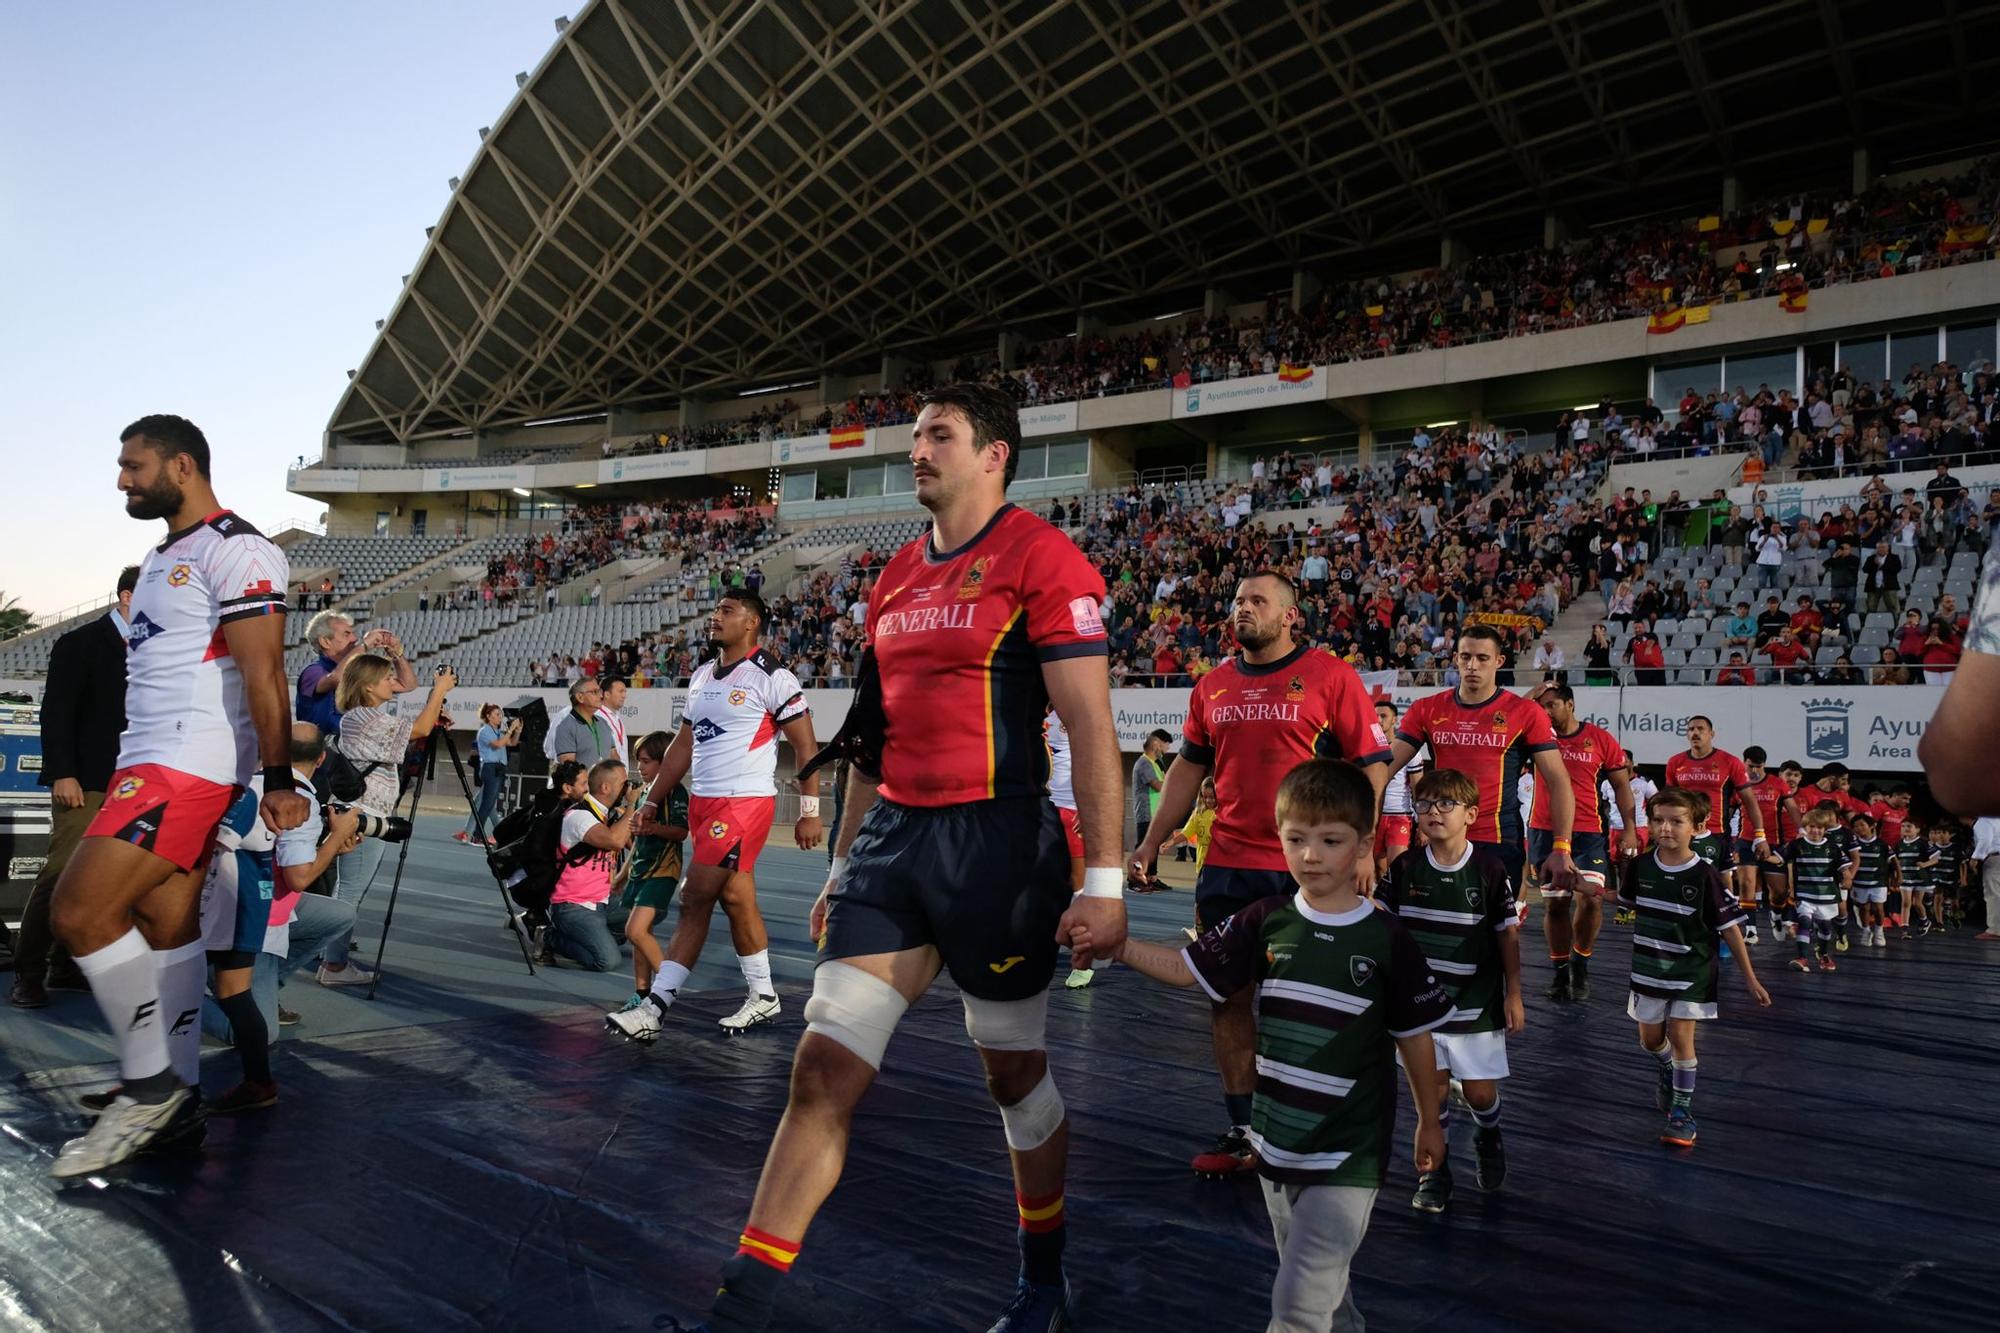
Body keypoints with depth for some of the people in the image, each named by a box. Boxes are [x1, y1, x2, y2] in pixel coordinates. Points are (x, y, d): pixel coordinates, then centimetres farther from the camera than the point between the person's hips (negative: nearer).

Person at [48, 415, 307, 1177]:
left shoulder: (235, 551, -11)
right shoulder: (161, 558, 20)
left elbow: (263, 673, -17)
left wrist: (279, 780, -20)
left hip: (194, 762, -10)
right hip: (147, 758, 10)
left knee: (80, 911, -14)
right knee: (167, 924, 8)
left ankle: (149, 1085, -1)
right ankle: (177, 1103, 14)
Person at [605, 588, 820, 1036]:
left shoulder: (771, 678, -9)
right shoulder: (701, 676, 14)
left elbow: (806, 746, -8)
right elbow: (683, 746, 20)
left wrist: (810, 812, -11)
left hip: (745, 802, -8)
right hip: (703, 802, 8)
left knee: (694, 902, -9)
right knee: (736, 898, 12)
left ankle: (654, 1007, -5)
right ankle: (763, 996, 23)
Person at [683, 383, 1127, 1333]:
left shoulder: (1041, 558, -7)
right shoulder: (896, 578, 15)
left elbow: (1090, 726, -12)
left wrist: (1104, 880, -17)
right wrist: (842, 867, 20)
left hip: (998, 843, -6)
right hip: (892, 837, 6)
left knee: (1013, 1074, 10)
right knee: (823, 1068, 0)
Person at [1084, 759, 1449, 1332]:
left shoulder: (1387, 939, -11)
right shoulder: (1264, 922, -3)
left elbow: (1415, 1036, -1)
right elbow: (1186, 968, 0)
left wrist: (1430, 1122, 8)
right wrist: (1117, 944, -16)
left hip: (1348, 1153, -4)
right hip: (1276, 1142, 4)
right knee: (1316, 1282, 23)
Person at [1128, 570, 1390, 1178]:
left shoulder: (1331, 676, -4)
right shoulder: (1212, 686, 10)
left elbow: (1372, 764, -5)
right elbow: (1190, 767, 18)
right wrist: (1150, 843, 15)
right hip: (1227, 867, 5)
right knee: (1229, 997, 8)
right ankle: (1242, 1132, 21)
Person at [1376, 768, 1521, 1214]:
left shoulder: (1489, 869, -10)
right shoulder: (1404, 867, -6)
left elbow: (1507, 935, -2)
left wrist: (1513, 996, 0)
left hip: (1476, 1003, -1)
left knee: (1480, 1091, 6)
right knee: (1433, 1086, 5)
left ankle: (1488, 1139, 39)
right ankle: (1435, 1170, 23)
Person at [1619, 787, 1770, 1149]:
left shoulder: (1704, 877, -15)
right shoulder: (1639, 867, -7)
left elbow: (1730, 928, -10)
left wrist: (1750, 979, -7)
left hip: (1692, 971, -4)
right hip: (1649, 969, 4)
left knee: (1680, 1036, -9)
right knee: (1650, 1039, 13)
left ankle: (1682, 1110, 5)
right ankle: (1668, 1073, 46)